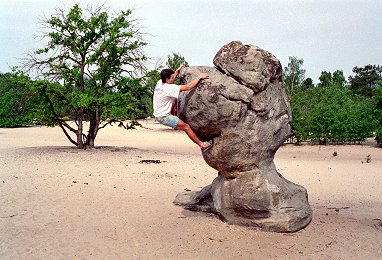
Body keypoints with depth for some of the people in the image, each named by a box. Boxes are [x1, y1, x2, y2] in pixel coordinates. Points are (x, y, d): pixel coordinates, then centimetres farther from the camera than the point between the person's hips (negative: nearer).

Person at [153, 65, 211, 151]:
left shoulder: (159, 83, 0)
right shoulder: (169, 88, -25)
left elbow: (171, 79, 25)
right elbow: (188, 87, -26)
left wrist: (177, 71, 25)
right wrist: (199, 77, -16)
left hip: (158, 114, 9)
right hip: (163, 117, -9)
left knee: (174, 100, 24)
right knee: (186, 126, -5)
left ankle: (175, 124, 25)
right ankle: (201, 144, 3)